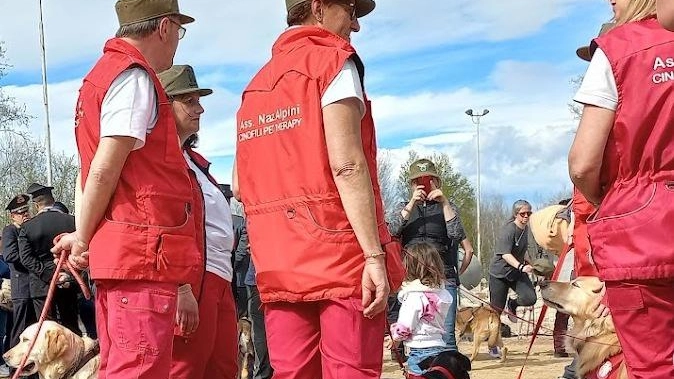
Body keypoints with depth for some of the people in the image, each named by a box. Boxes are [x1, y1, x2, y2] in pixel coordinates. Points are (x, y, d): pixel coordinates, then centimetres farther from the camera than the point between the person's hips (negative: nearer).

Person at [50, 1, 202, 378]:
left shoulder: (104, 73, 21)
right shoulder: (135, 77, -9)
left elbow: (93, 169, 19)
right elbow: (105, 170, -15)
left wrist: (85, 238, 12)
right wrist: (83, 239, -4)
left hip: (118, 251, 10)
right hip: (143, 251, -10)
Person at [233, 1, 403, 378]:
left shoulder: (256, 86, 20)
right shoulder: (334, 61, -2)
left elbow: (240, 186, 16)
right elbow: (347, 164, -15)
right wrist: (375, 255, -17)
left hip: (278, 263, 7)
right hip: (341, 257, -7)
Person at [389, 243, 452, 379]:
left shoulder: (415, 296, -15)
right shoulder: (440, 292, 8)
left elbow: (404, 328, -16)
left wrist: (394, 336, 4)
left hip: (421, 352, -8)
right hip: (439, 346, 8)